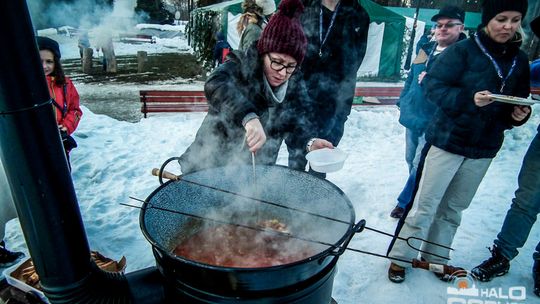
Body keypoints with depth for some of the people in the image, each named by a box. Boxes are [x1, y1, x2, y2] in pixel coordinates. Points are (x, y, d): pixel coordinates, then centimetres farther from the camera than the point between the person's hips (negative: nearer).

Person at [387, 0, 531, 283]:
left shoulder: (519, 60, 8)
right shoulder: (463, 50, -10)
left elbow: (518, 101, 17)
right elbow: (432, 85, -13)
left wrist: (519, 114, -5)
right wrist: (469, 98, -26)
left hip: (484, 148, 5)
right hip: (448, 140, -5)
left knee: (454, 208, 14)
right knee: (426, 205, 1)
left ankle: (435, 257, 31)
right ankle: (400, 258, 16)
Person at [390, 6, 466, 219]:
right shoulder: (426, 49, 13)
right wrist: (403, 102, 20)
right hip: (412, 116, 8)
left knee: (419, 165, -2)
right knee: (411, 160, 17)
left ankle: (405, 202, 15)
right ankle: (415, 198, 35)